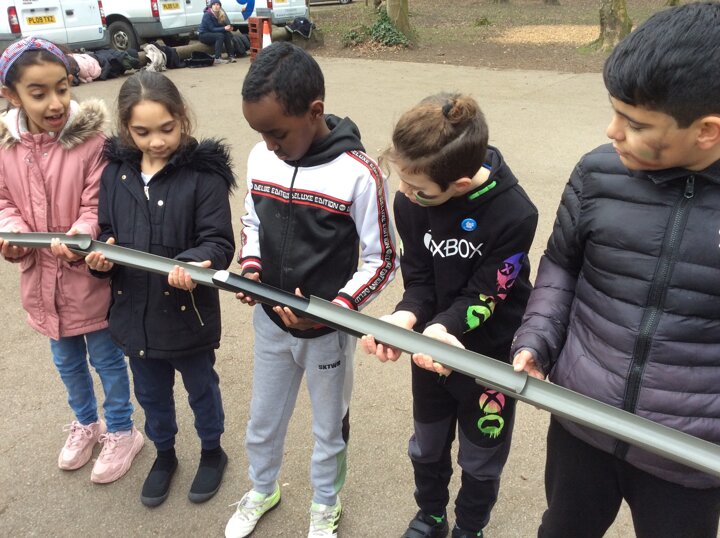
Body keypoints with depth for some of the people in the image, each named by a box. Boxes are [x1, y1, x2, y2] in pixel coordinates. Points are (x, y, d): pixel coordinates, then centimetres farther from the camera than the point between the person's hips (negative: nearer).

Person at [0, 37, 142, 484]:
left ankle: (121, 431, 36)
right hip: (41, 277, 5)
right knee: (67, 361, 24)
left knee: (106, 359, 13)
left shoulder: (91, 138, -18)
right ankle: (85, 423, 48)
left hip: (89, 275, -5)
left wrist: (78, 236, -35)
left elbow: (98, 207, -17)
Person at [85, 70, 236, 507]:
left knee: (201, 389, 19)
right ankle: (165, 454, 49)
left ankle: (212, 452, 45)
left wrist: (192, 263, -39)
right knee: (151, 393, 24)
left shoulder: (204, 173, -17)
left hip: (188, 313, -4)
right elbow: (106, 234, 7)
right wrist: (100, 257, -14)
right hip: (134, 311, 5)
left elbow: (219, 242, -19)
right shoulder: (116, 172, -2)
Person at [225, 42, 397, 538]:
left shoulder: (358, 174, -22)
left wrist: (334, 308, -26)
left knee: (329, 428, 19)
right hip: (270, 322, 4)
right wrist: (250, 269, -8)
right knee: (262, 421, 24)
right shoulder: (261, 159, -7)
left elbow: (382, 262, -15)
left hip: (327, 330, -4)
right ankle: (263, 490, 53)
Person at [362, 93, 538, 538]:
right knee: (427, 446, 24)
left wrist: (443, 327, -39)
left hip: (490, 358, -3)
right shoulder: (410, 202, -19)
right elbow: (419, 280, -12)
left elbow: (482, 297, -22)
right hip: (431, 348, 4)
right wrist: (406, 317, -32)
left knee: (480, 460, 18)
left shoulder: (514, 215, -29)